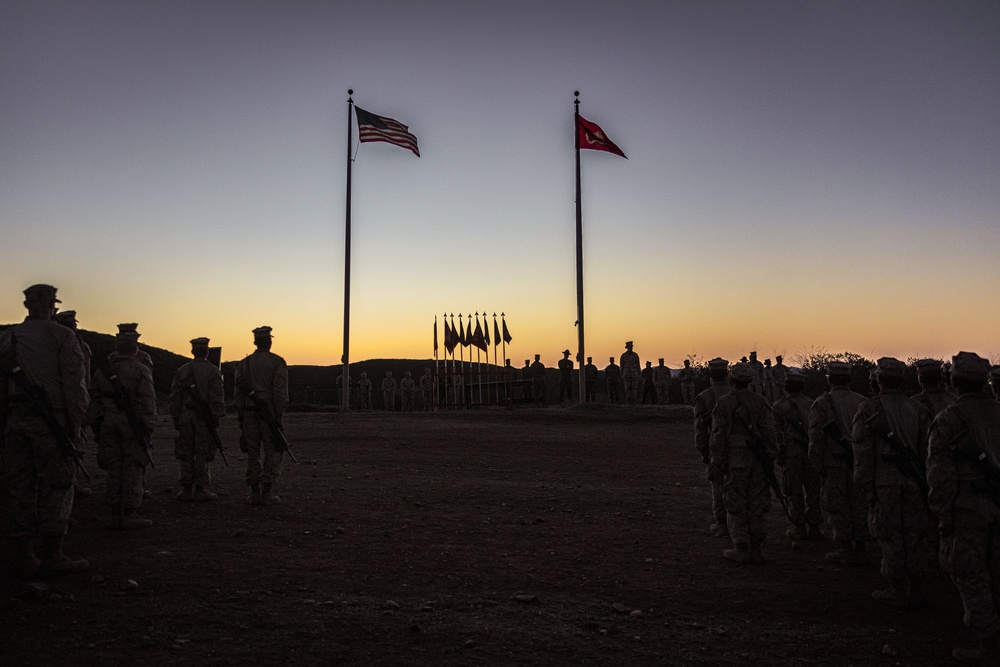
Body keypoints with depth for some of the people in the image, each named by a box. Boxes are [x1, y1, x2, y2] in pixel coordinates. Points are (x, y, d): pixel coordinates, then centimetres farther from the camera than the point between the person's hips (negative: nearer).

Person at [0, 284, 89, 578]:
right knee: (55, 487, 2)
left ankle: (25, 559, 13)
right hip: (50, 422, -5)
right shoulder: (62, 337, -3)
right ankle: (51, 556, 3)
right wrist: (76, 424, -5)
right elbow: (74, 384, -9)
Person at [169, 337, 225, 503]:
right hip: (204, 419, -3)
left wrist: (176, 419, 12)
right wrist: (216, 419, -5)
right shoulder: (212, 371, -5)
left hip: (185, 417, 3)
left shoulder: (181, 371, 7)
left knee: (185, 453, 9)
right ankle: (200, 489, 1)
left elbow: (175, 397, 7)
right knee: (203, 454, 0)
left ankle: (187, 489, 11)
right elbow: (217, 398, -9)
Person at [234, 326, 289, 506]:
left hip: (249, 413, 4)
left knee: (253, 453, 10)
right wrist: (278, 418, -8)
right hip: (270, 414, -4)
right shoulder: (277, 362, -4)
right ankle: (267, 493, 0)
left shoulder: (244, 363, 9)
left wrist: (240, 418, 13)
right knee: (273, 453, 2)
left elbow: (238, 392, 8)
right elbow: (280, 393, -11)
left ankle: (254, 493, 11)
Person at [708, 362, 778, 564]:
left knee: (736, 505, 5)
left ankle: (741, 549, 4)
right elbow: (768, 432, -2)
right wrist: (771, 459, 5)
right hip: (757, 459, 2)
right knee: (757, 504, 8)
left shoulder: (723, 403, -4)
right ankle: (756, 549, 11)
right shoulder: (760, 402, 1)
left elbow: (718, 436, -5)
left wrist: (716, 464, -1)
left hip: (734, 458, -2)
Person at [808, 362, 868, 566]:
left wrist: (819, 466, -3)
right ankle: (860, 549, 16)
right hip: (860, 463, 5)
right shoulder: (862, 402, 7)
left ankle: (846, 550, 6)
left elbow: (816, 438, -11)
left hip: (834, 465, -4)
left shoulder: (822, 404, -8)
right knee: (859, 505, 11)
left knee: (838, 507, 3)